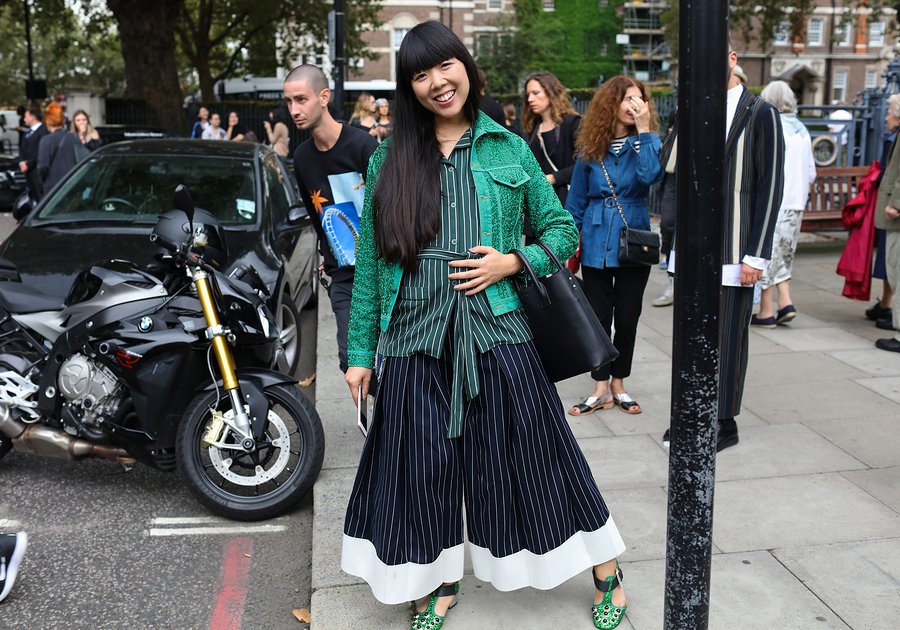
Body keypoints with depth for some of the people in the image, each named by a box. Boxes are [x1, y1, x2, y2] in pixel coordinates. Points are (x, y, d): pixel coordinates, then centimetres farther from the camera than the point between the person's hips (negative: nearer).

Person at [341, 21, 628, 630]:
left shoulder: (510, 149, 6)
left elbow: (562, 229, 11)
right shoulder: (389, 159, 7)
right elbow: (370, 261, 7)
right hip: (417, 337, 2)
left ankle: (607, 573, 25)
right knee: (426, 465, 10)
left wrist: (513, 261, -8)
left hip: (499, 332, -1)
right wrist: (360, 351, 6)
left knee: (534, 456, 5)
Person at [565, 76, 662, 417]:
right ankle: (601, 389, 16)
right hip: (596, 245, 0)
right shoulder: (591, 149, 0)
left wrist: (644, 130, -20)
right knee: (598, 317, 6)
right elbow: (577, 199, 6)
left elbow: (651, 175, -23)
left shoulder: (645, 142, -1)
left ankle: (619, 385, 24)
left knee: (627, 318, 9)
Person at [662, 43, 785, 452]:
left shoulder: (761, 114, -3)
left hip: (733, 250, -4)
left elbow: (770, 188, -6)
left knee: (728, 338, 3)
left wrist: (756, 255, -11)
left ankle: (724, 424, 16)